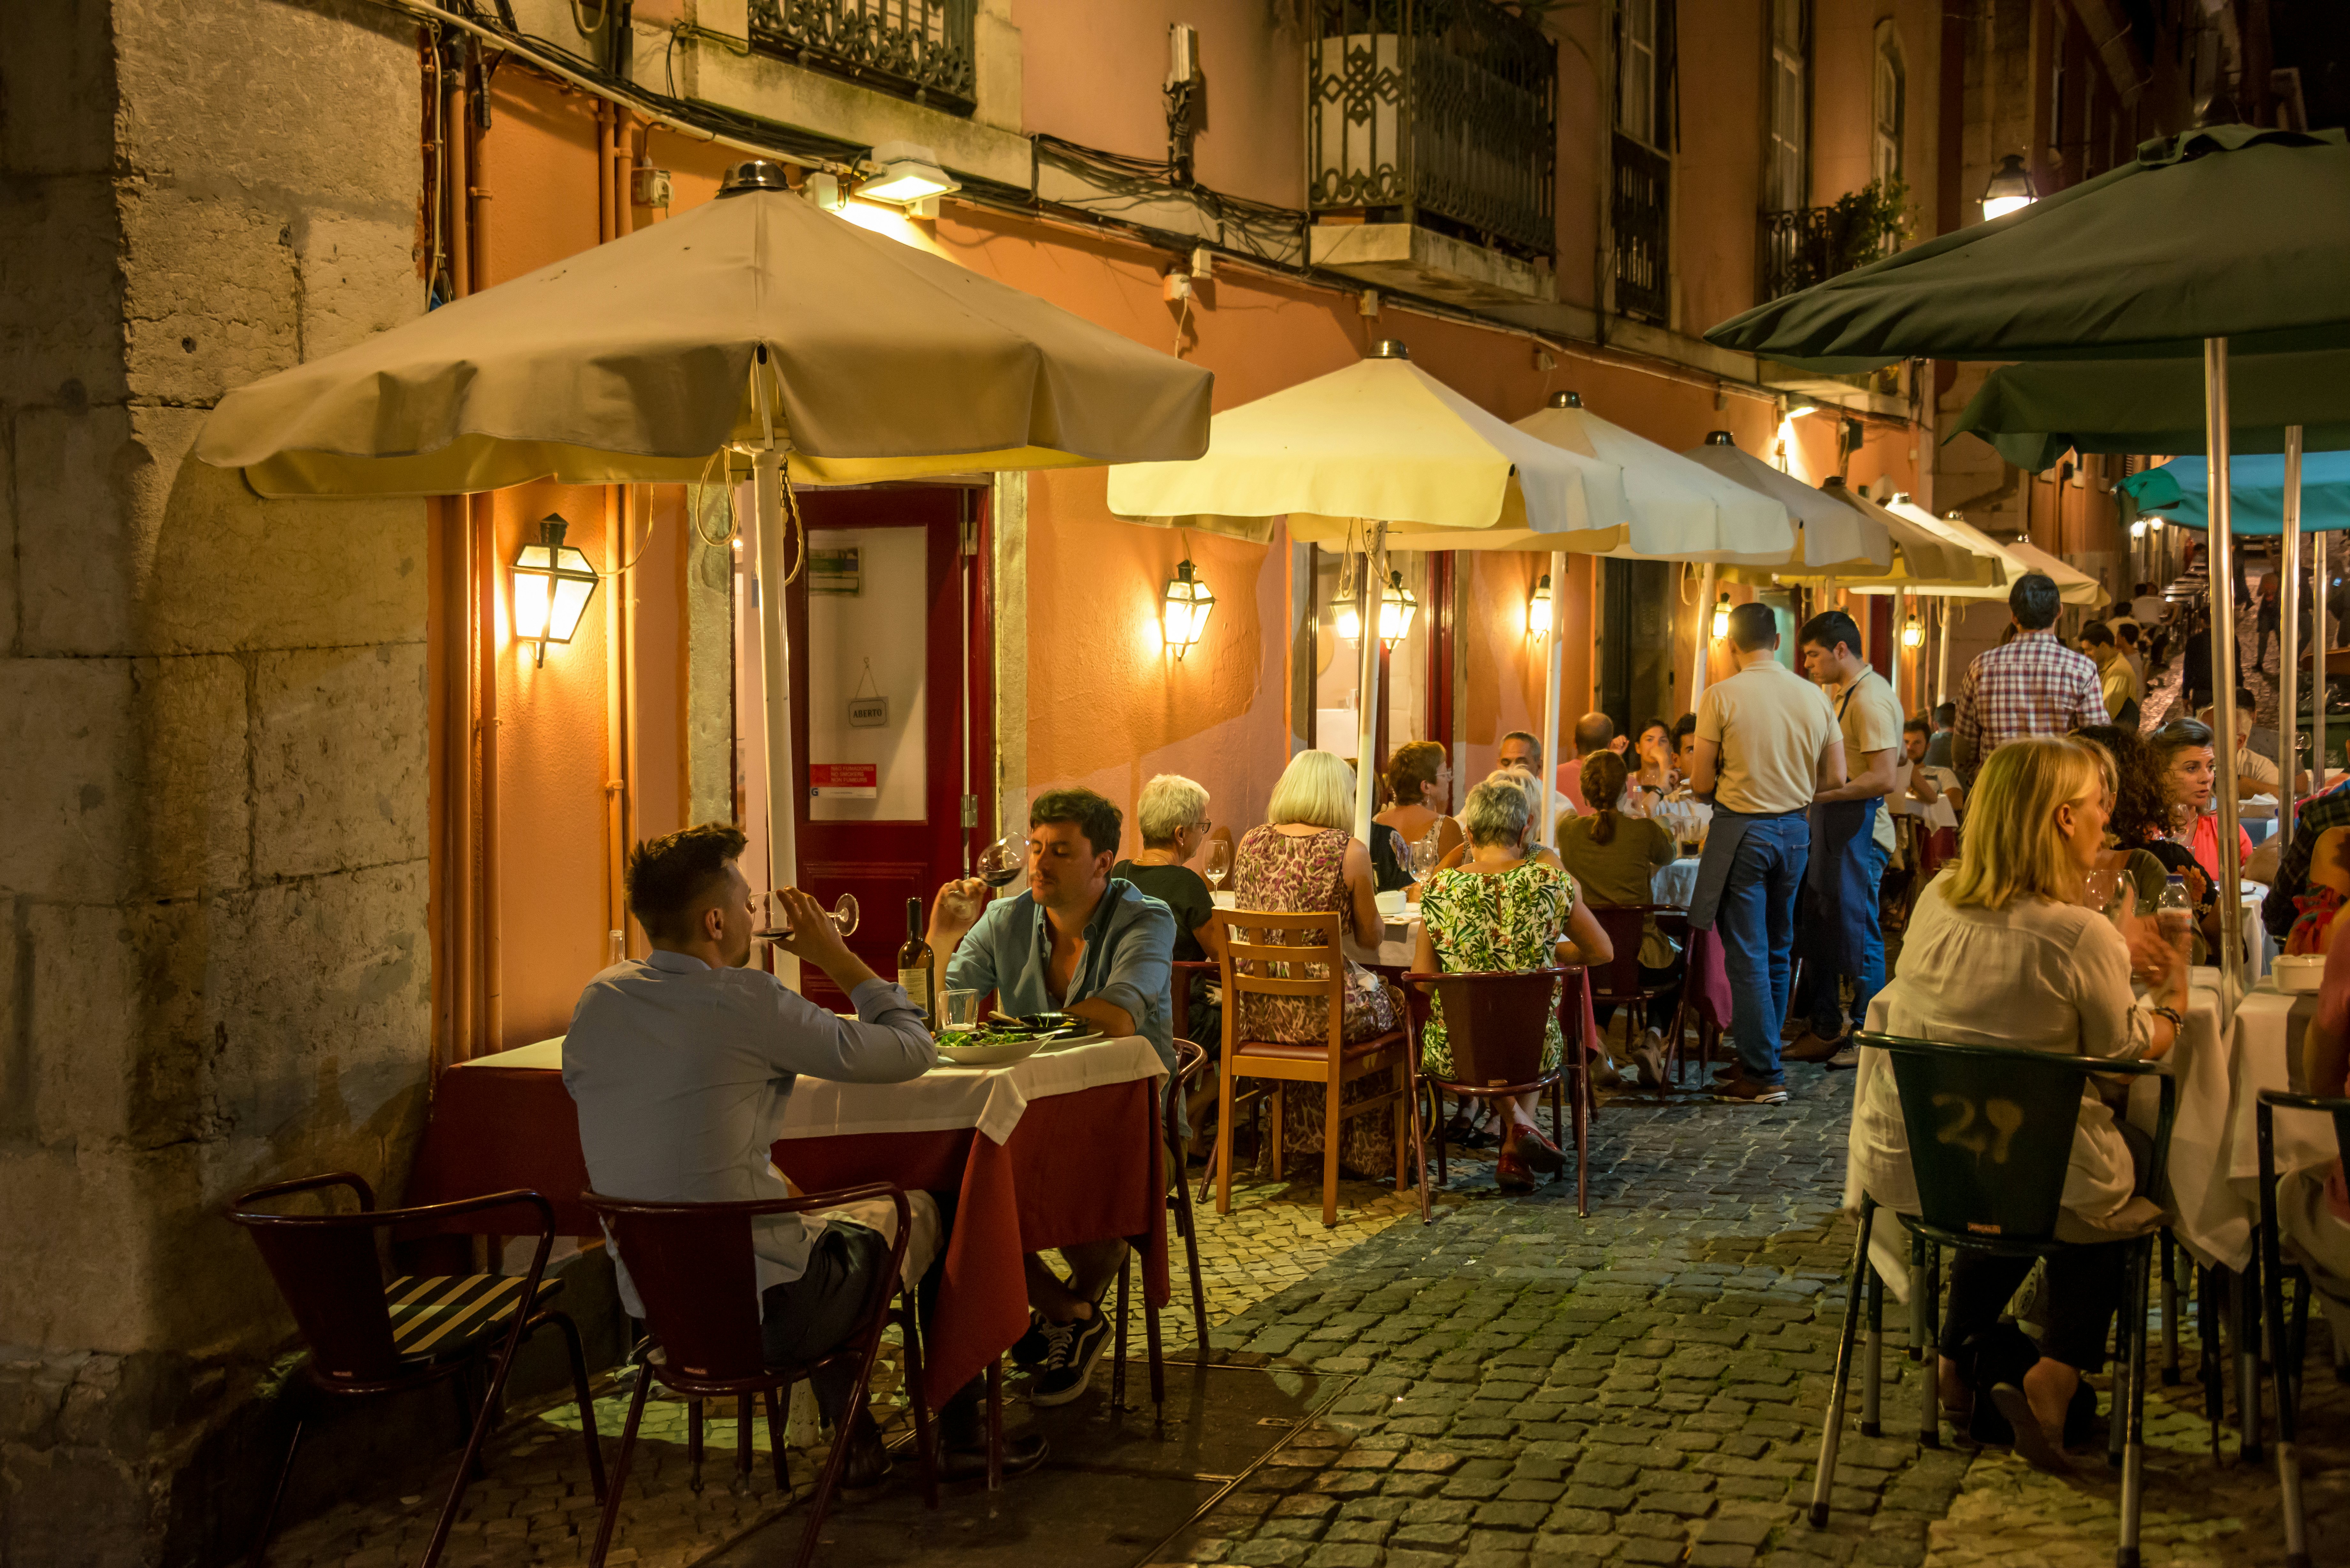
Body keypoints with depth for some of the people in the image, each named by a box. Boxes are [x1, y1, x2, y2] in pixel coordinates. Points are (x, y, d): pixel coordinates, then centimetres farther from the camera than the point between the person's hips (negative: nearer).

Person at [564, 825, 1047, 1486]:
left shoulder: (597, 1001, -1)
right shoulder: (746, 1003, -21)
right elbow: (913, 1051, -13)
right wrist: (838, 957, 0)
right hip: (758, 1317, -7)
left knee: (817, 1217, 35)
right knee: (928, 1212, 19)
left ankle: (857, 1443, 39)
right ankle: (962, 1435, 33)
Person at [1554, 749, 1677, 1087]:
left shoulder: (1568, 830, -5)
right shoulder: (1643, 831, -10)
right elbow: (1669, 856, 15)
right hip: (1640, 962, -2)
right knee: (1676, 963, 33)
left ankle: (1595, 1038, 10)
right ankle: (1652, 1038, 9)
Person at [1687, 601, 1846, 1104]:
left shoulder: (1722, 696, -11)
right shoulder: (1815, 696, 2)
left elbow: (1702, 784, -10)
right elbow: (1834, 779, 6)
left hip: (1741, 830, -5)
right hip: (1794, 829, 5)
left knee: (1747, 955, -1)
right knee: (1777, 951, 16)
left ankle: (1764, 1076, -1)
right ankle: (1758, 1057, 25)